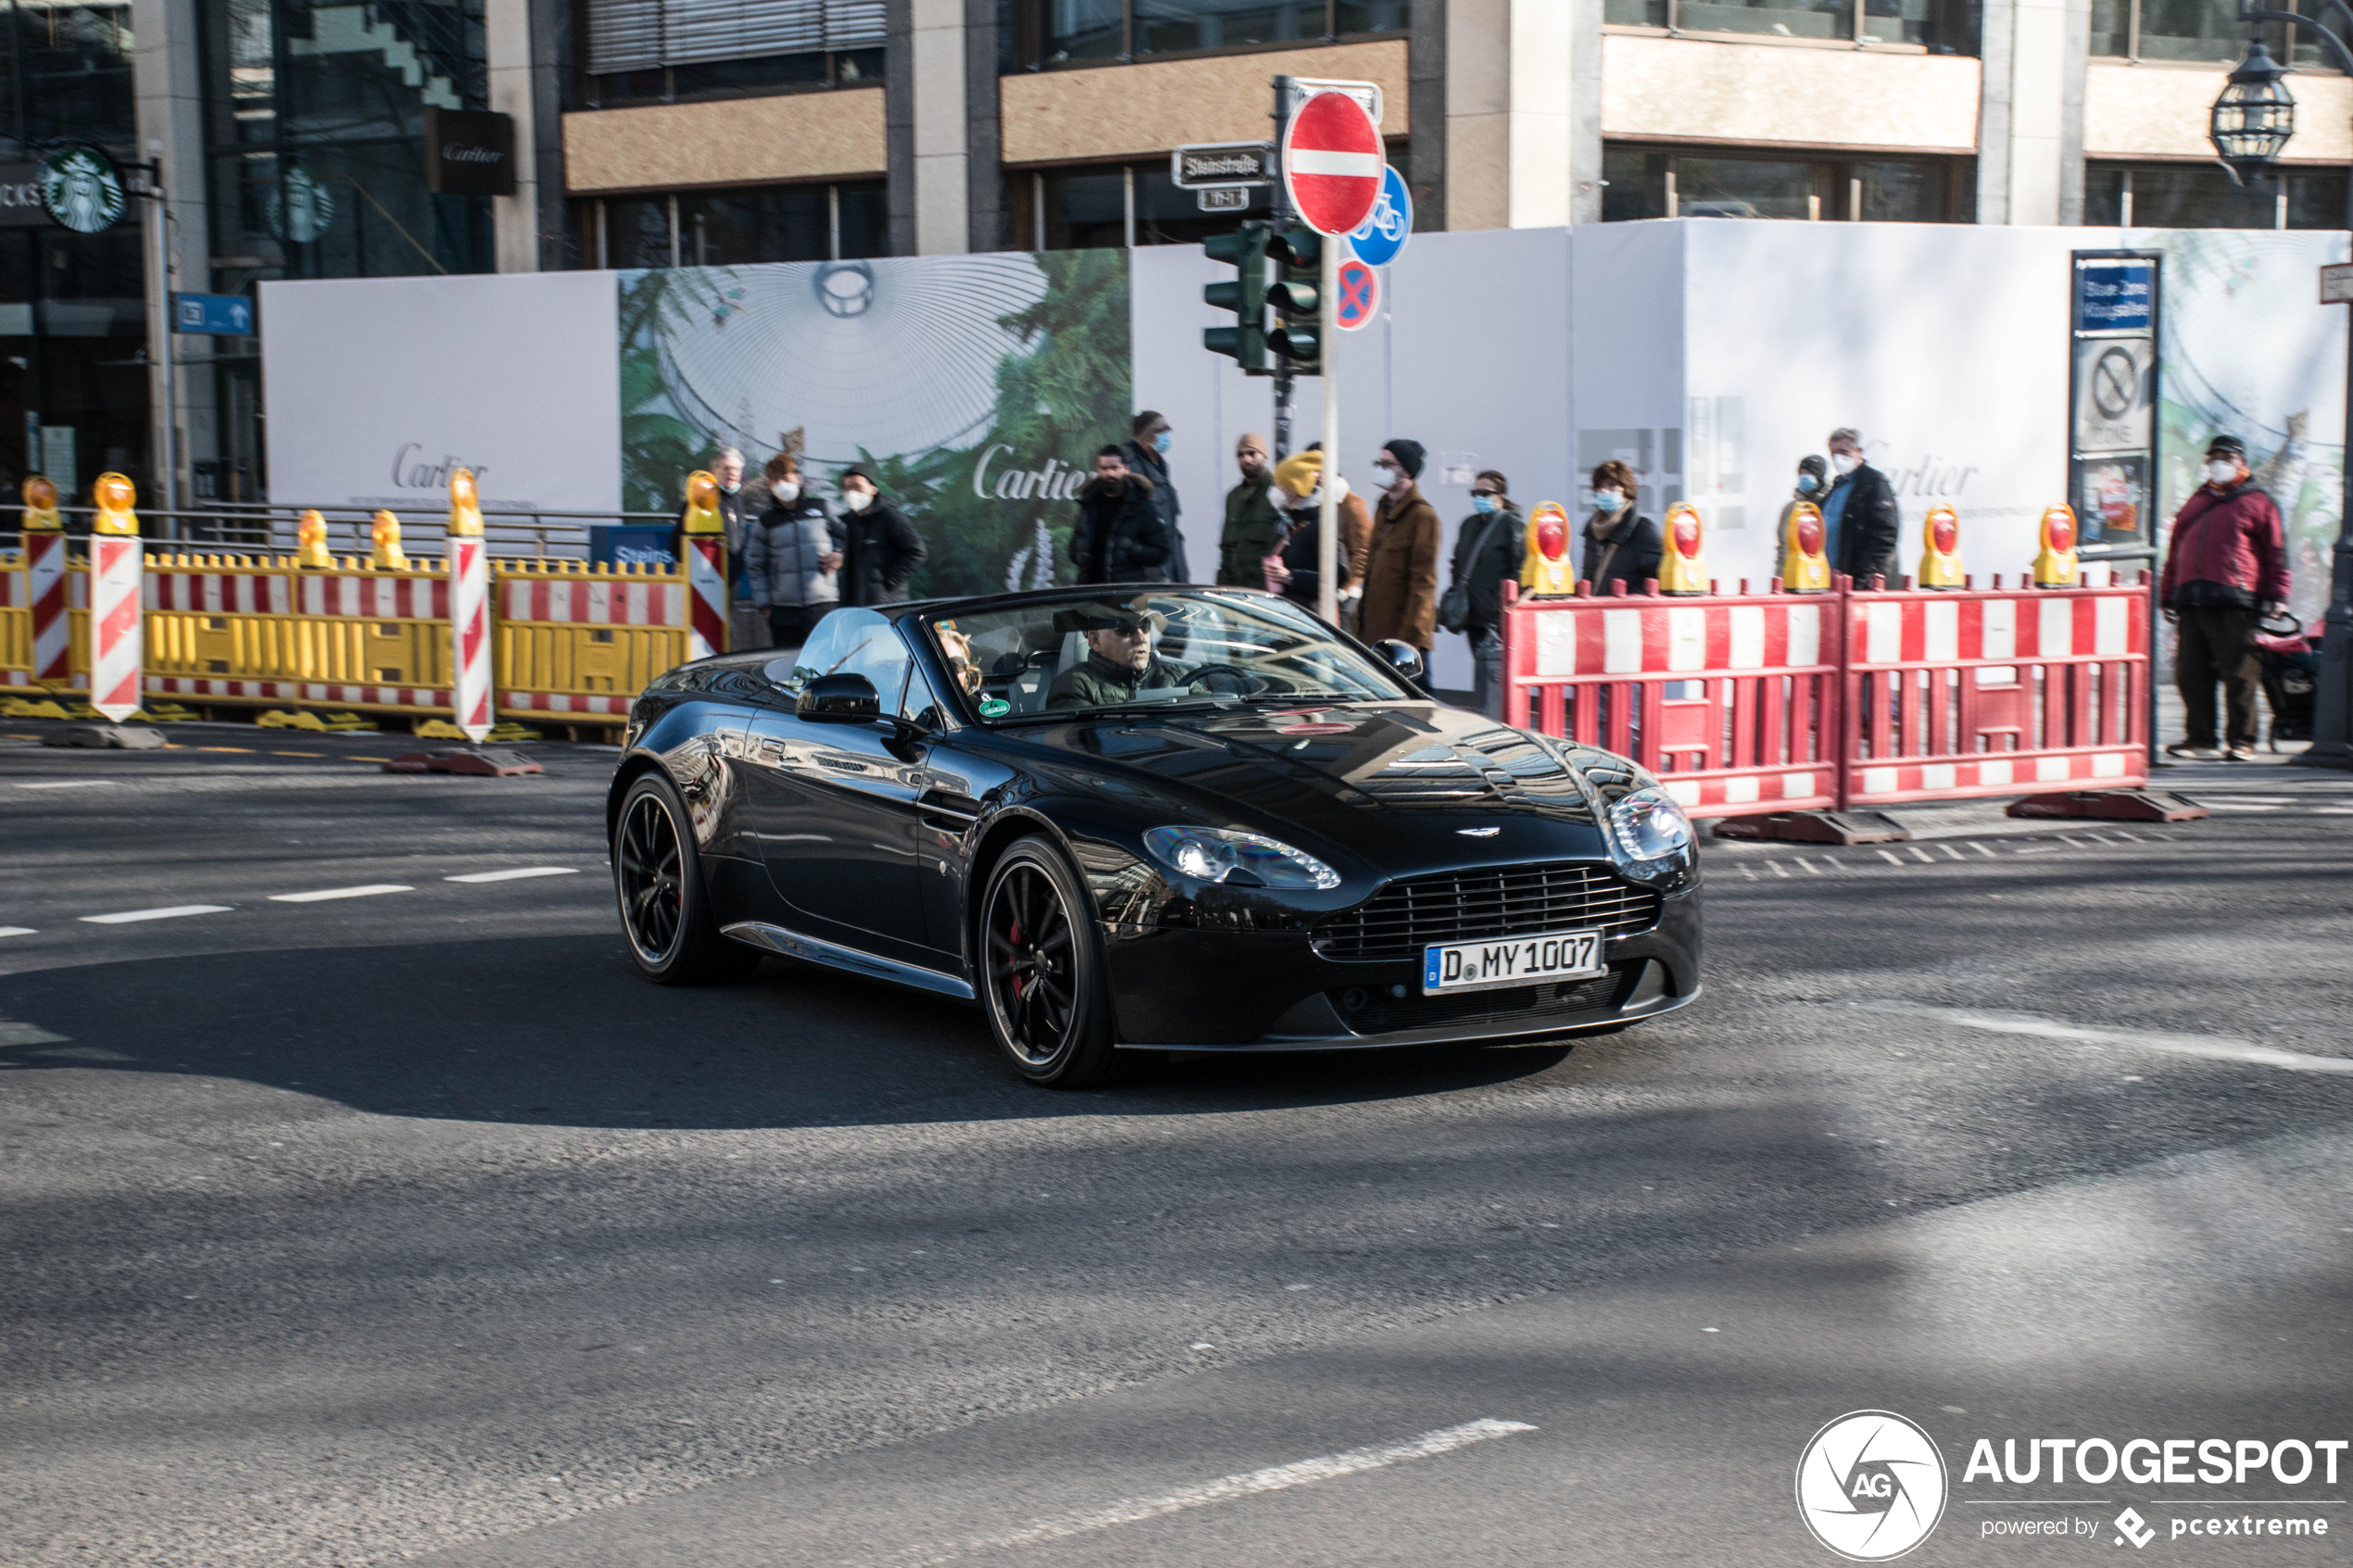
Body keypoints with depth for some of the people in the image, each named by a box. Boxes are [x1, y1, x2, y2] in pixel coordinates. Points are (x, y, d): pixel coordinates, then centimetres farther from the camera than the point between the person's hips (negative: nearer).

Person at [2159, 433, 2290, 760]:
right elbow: (2175, 552, 26)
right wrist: (2167, 595, 20)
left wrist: (2276, 596, -4)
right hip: (2190, 604, 6)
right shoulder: (2194, 503, 25)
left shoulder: (2257, 504, 8)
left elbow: (2275, 553, 4)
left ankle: (2242, 742, -2)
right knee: (2191, 674, 4)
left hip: (2233, 603, -6)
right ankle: (2200, 738, 12)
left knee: (2238, 675, -7)